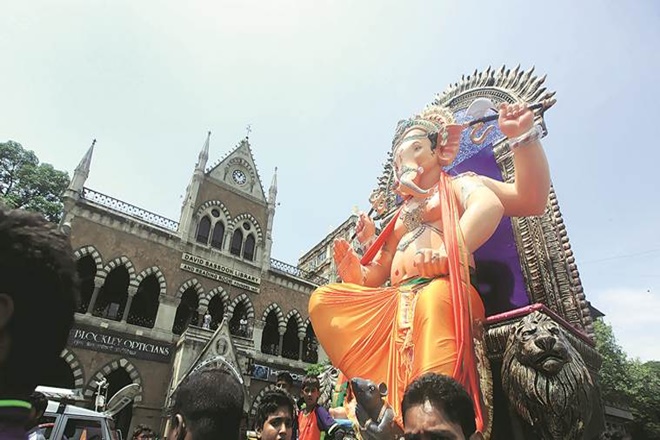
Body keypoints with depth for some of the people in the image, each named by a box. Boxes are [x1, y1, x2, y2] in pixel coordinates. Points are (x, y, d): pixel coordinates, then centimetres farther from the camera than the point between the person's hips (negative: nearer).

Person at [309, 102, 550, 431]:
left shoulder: (458, 185, 17)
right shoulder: (400, 216, 32)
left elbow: (532, 201, -5)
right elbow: (374, 278, 24)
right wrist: (351, 266, 4)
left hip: (445, 291, -6)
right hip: (397, 304, 7)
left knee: (433, 298, -42)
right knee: (322, 299, -2)